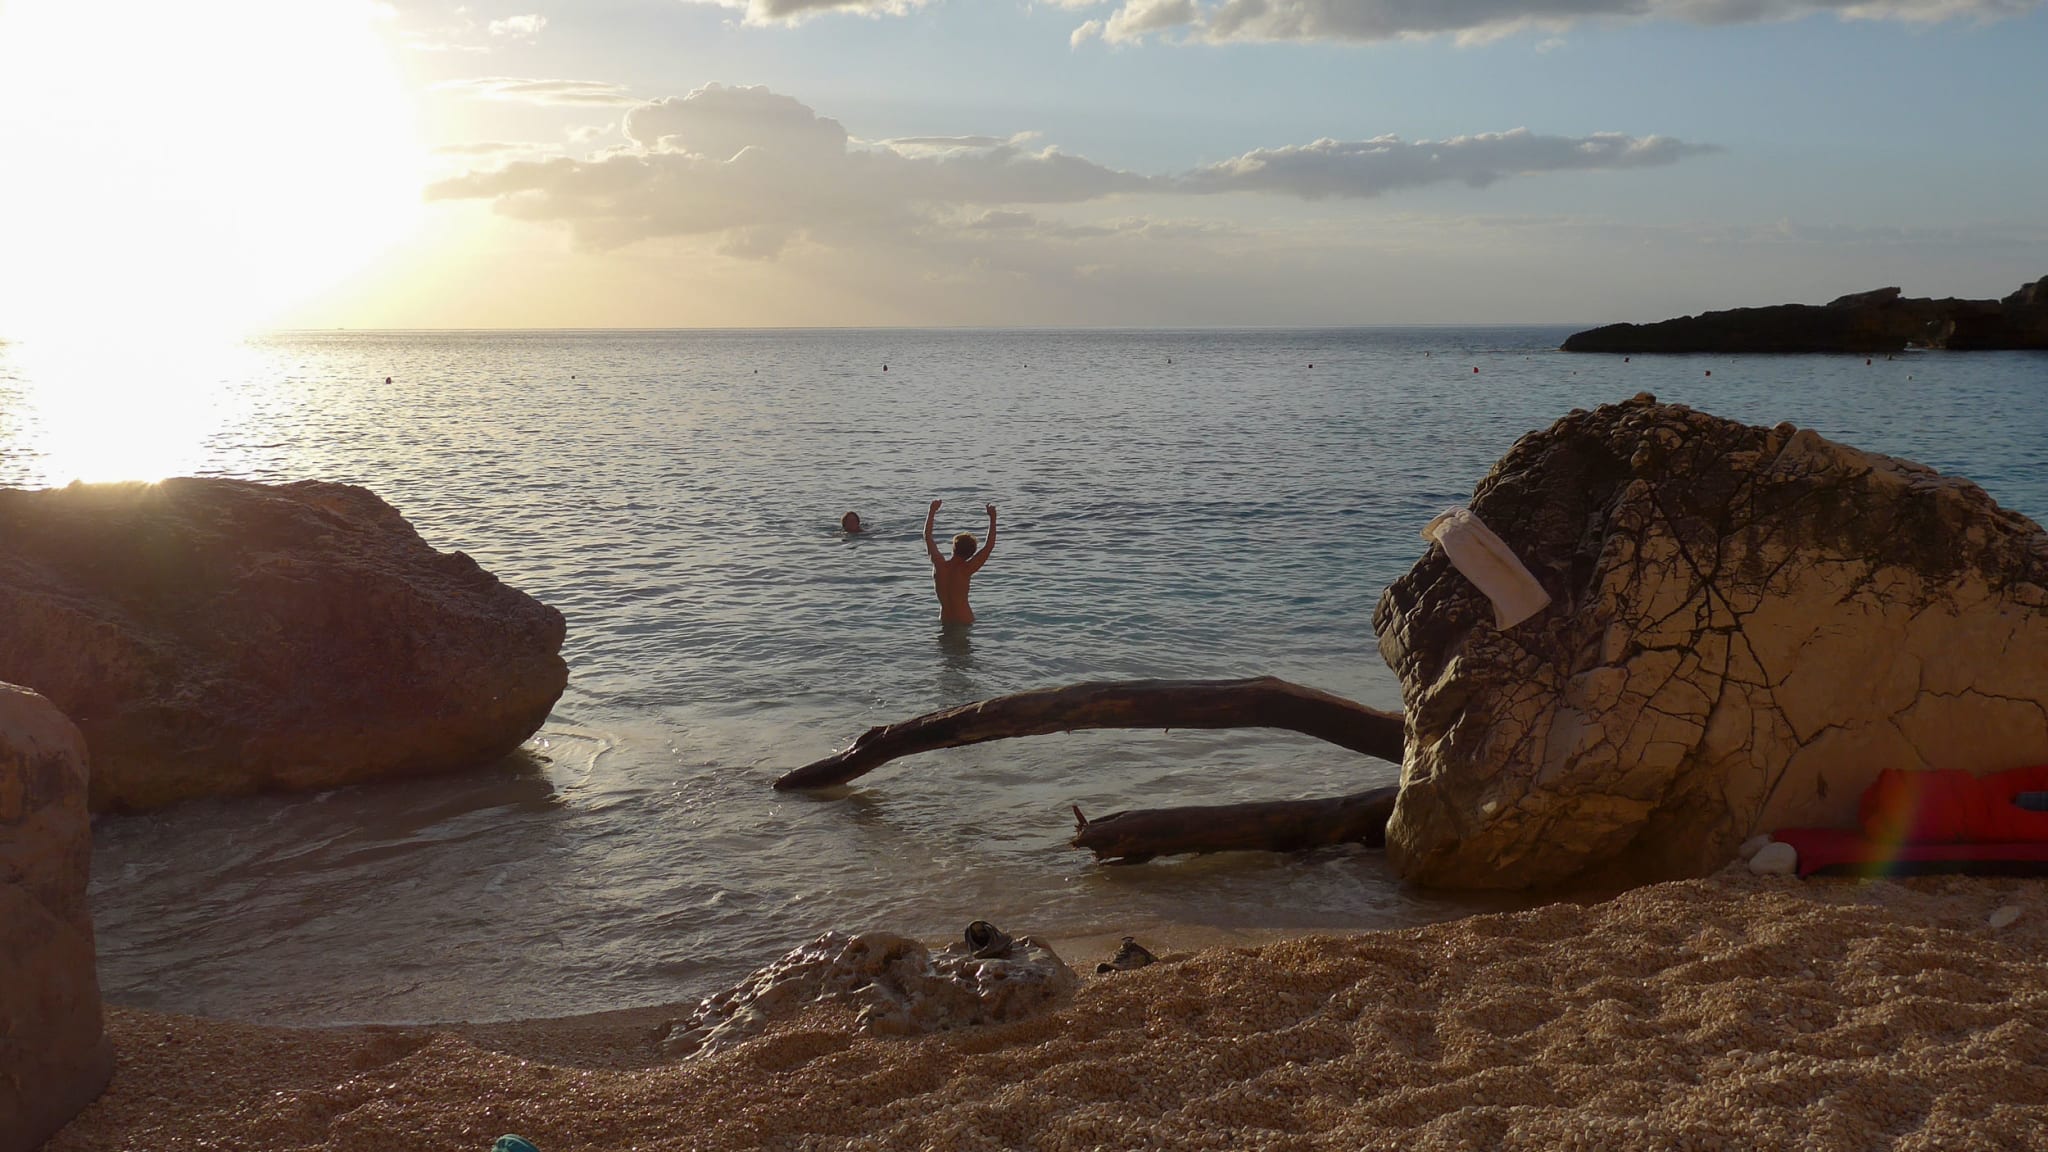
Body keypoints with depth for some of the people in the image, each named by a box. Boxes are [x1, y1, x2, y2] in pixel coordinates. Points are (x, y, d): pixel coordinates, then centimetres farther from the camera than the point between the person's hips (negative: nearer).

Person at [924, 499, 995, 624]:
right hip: (964, 621, -5)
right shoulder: (965, 570, -17)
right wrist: (992, 518, -11)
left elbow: (927, 536, 7)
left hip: (944, 619, 5)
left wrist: (932, 511, 15)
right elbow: (990, 545, -16)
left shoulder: (939, 564, -7)